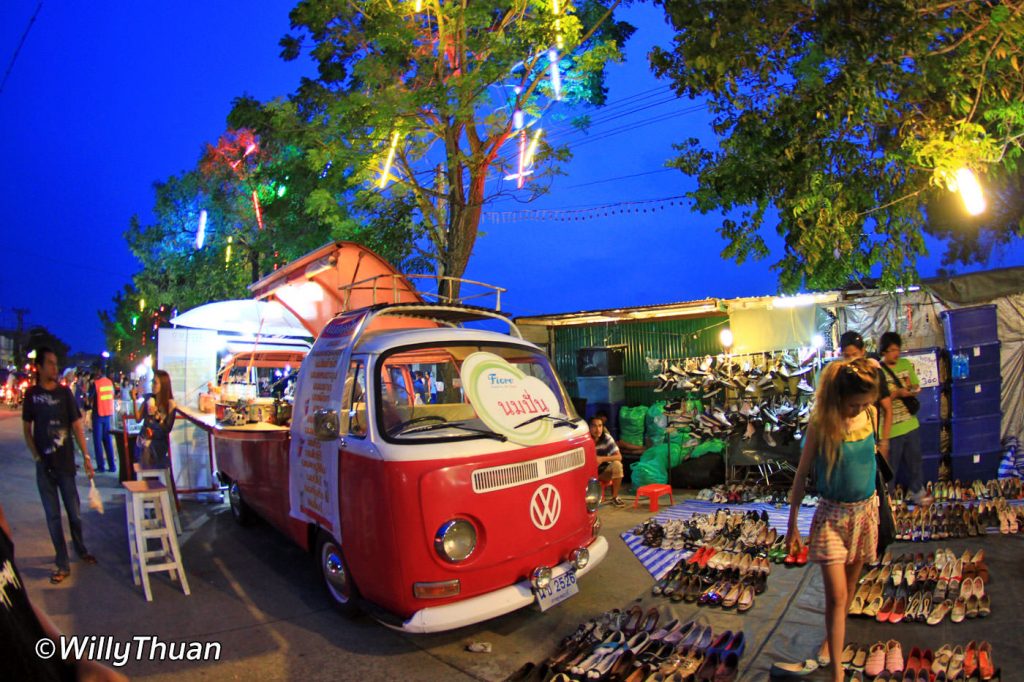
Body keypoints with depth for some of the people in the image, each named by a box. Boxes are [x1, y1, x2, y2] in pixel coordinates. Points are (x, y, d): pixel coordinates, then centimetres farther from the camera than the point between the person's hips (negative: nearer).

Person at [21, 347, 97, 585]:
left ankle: (80, 549, 31)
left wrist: (86, 456, -6)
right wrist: (37, 457, -5)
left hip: (66, 462, 0)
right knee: (53, 516, 6)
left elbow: (77, 426, -2)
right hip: (44, 466, 0)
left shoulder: (64, 392, -2)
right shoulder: (31, 394, -1)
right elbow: (27, 429, 6)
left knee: (74, 512, 10)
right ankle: (62, 564, 14)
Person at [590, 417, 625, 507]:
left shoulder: (607, 438, -12)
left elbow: (619, 457, -15)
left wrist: (602, 459, -29)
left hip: (603, 471, 2)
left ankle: (615, 497, -9)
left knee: (617, 464, -27)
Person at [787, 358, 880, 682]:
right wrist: (792, 525, -7)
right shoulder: (821, 424, -19)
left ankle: (832, 636, 41)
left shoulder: (871, 415, -7)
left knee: (850, 584, 19)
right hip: (832, 515, -4)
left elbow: (870, 455, 11)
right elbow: (801, 475, -11)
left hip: (865, 510, 5)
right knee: (836, 595, -6)